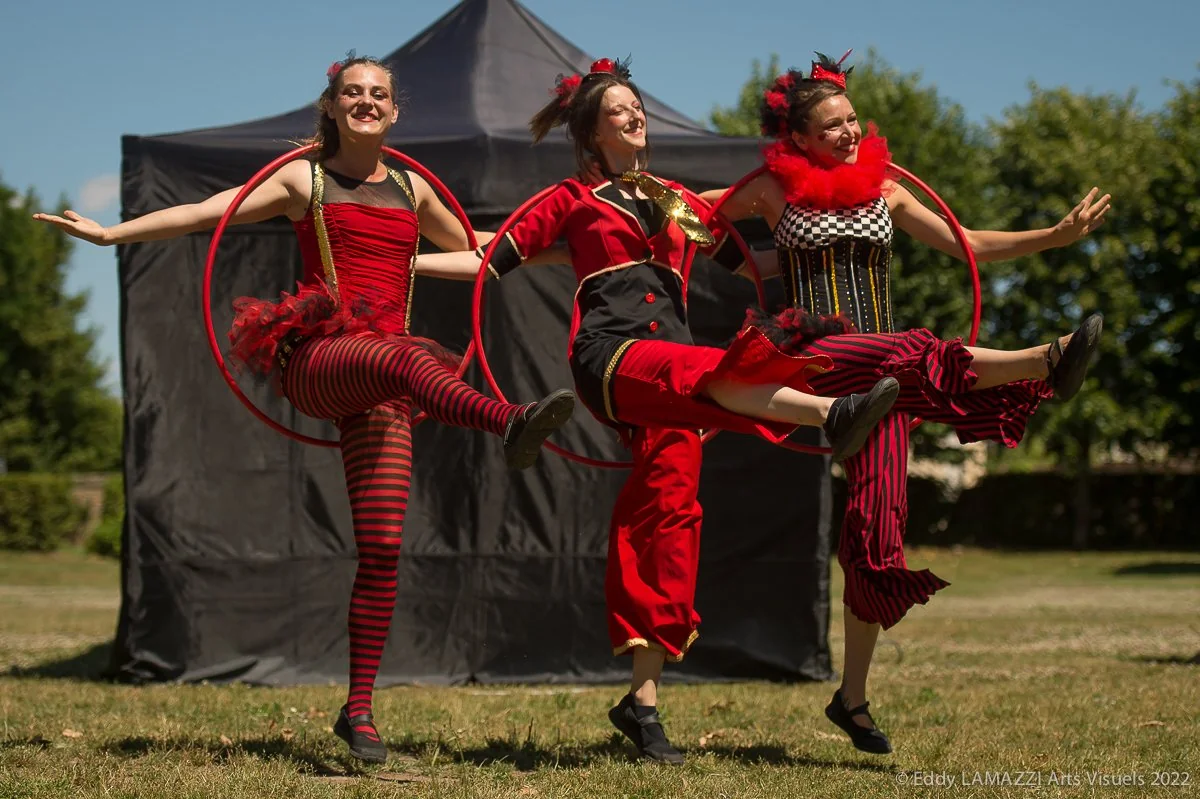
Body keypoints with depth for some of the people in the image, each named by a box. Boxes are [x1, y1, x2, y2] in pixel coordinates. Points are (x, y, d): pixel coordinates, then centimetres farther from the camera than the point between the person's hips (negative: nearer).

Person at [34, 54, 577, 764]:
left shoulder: (412, 190, 22)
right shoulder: (304, 180, 12)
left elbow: (474, 247, 40)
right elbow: (204, 212, 5)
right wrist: (111, 232, -3)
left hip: (378, 386, 4)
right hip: (316, 359, -4)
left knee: (383, 546, -8)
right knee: (391, 354, -40)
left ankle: (359, 708, -3)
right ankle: (510, 423, -66)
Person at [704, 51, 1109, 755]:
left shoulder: (886, 191, 15)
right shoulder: (774, 189, 7)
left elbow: (968, 245, 13)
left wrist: (1056, 236, 4)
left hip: (878, 374, 3)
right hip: (811, 356, -3)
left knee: (877, 529, -2)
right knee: (919, 355, -33)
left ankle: (853, 696, 5)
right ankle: (1045, 363, -56)